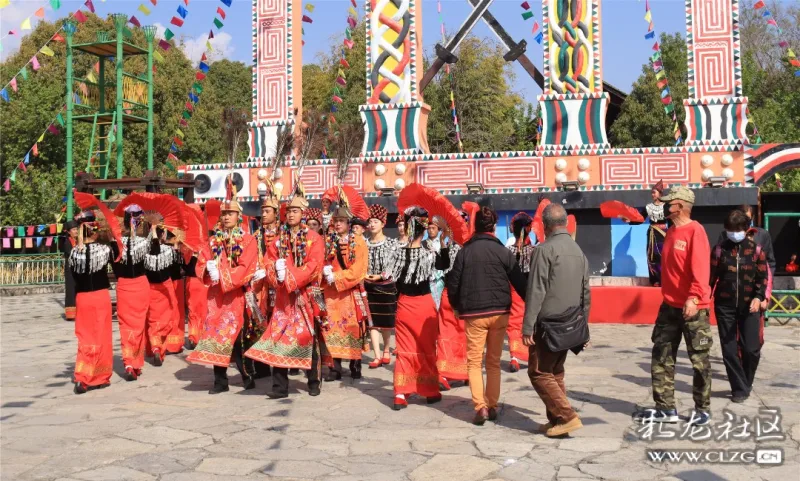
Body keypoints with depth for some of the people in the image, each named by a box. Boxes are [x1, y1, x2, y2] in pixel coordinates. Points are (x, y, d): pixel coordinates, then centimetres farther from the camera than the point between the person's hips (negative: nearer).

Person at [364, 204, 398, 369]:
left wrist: (380, 276, -18)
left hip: (387, 286, -2)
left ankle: (386, 350, 28)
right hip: (369, 286, 2)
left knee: (386, 321, 7)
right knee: (372, 321, -3)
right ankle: (377, 356, 0)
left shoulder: (392, 243, -1)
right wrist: (364, 276, -13)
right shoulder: (364, 244, 6)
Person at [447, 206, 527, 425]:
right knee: (494, 361, 14)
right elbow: (519, 282, -3)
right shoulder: (502, 251, -2)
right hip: (499, 313, 1)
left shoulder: (465, 251, -2)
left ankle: (480, 407, -5)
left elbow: (453, 283, 0)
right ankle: (492, 406, 17)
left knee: (474, 361, 7)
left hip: (474, 314, -1)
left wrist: (458, 307, 15)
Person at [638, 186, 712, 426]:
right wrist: (667, 297, 17)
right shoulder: (670, 232, 13)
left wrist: (693, 298, -31)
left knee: (699, 360, 5)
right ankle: (666, 408, 15)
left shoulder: (695, 231, -12)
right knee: (661, 358, 7)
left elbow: (700, 268, -22)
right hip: (669, 306, 8)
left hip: (693, 308, -8)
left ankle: (703, 409, 18)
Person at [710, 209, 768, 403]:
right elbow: (712, 277, 5)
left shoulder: (756, 250, 3)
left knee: (751, 349, -3)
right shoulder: (720, 250, 3)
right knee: (729, 350, 1)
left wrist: (758, 297, -13)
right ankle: (739, 388, 13)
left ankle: (745, 384, 21)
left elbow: (762, 277, 3)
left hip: (749, 307, 0)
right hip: (724, 307, 0)